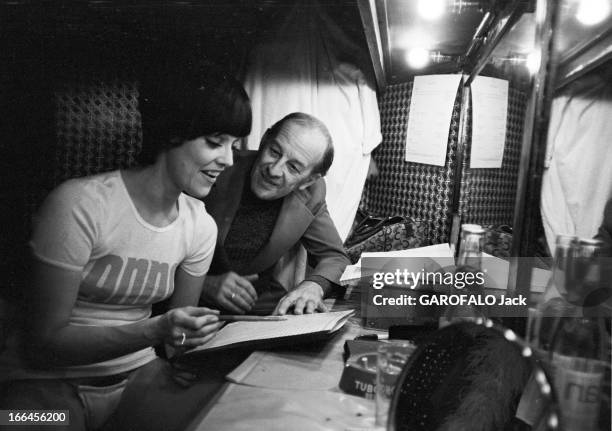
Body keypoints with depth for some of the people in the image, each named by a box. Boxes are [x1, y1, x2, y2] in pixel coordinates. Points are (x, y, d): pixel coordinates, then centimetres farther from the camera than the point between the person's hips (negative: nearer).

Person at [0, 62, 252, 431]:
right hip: (48, 385, -3)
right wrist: (154, 331, -28)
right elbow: (45, 341, -16)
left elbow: (179, 333, 5)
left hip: (135, 376, 4)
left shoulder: (202, 227, -4)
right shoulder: (80, 205, -19)